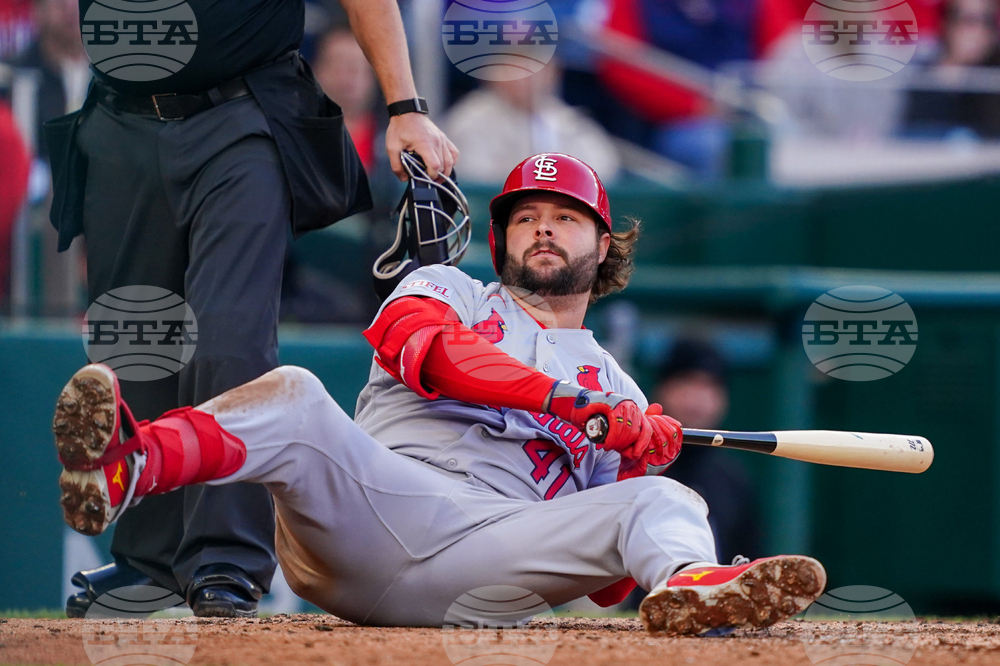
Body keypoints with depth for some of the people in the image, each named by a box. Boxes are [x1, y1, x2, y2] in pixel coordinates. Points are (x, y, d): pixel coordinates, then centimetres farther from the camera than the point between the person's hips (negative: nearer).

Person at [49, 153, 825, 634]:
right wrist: (561, 397, -10)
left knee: (669, 502, -19)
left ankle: (692, 589, -59)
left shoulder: (618, 392, 32)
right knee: (296, 396, -29)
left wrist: (639, 469, 3)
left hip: (477, 580, 1)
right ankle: (123, 468, -60)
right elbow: (425, 348, 0)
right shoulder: (445, 289, 29)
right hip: (373, 504, -1)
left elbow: (602, 584, 22)